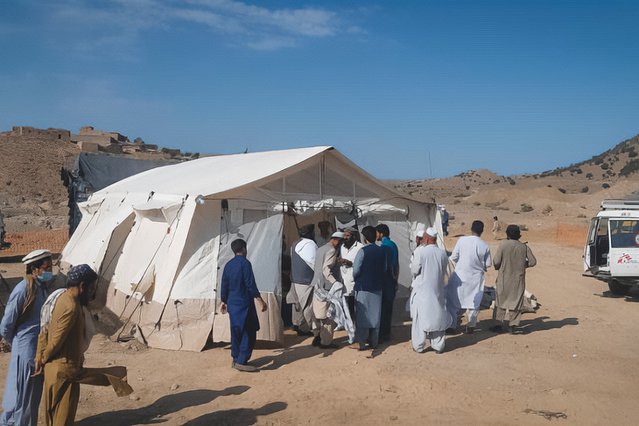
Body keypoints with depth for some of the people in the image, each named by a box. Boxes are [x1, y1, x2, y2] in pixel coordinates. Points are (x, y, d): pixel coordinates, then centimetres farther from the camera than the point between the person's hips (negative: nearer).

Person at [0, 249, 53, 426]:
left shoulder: (44, 287, 2)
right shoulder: (23, 290, -21)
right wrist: (17, 343, 1)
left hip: (41, 348, 7)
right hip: (26, 351, -7)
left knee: (33, 395, 19)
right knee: (22, 395, 6)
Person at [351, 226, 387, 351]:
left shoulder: (363, 251, -14)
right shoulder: (382, 251, 2)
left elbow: (356, 270, -13)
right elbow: (385, 269, 6)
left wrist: (356, 279, 6)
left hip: (363, 287, -5)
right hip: (377, 287, 5)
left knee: (362, 314, 2)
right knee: (375, 314, 12)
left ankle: (360, 342, 4)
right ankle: (374, 341, 18)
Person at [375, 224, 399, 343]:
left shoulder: (385, 246, -16)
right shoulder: (393, 245, 12)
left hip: (385, 281, -9)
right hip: (392, 281, 9)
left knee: (383, 308, -3)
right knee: (388, 307, 13)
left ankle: (382, 334, 0)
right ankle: (387, 333, 21)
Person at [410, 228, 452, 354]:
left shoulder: (420, 251, -16)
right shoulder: (442, 253, -3)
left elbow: (414, 270, -8)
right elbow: (443, 272, 7)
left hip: (422, 290, -3)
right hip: (437, 290, 3)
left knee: (420, 317, 6)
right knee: (437, 317, 12)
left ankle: (419, 346, 13)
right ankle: (439, 346, 18)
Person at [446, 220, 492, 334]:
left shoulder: (462, 240, -13)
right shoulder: (485, 246, -8)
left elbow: (453, 257, -8)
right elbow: (488, 264, -2)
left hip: (460, 275, -1)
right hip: (476, 278, 1)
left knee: (453, 300, 10)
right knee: (474, 302, 16)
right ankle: (471, 326, 22)